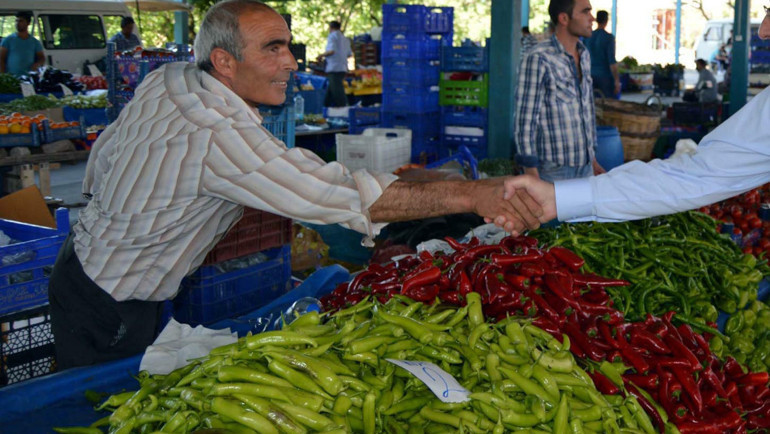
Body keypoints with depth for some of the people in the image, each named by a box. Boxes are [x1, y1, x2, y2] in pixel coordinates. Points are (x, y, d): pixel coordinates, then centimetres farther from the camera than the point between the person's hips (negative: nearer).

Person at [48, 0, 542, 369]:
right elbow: (342, 195, -38)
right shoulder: (221, 137, -33)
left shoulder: (166, 80, -4)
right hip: (110, 313, -9)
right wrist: (471, 195, -39)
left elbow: (103, 152, 10)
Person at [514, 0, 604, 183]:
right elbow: (524, 120, -16)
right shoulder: (538, 58, -14)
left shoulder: (583, 55, 10)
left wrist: (592, 158, 19)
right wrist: (532, 177, -19)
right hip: (552, 170, -7)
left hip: (584, 168, 7)